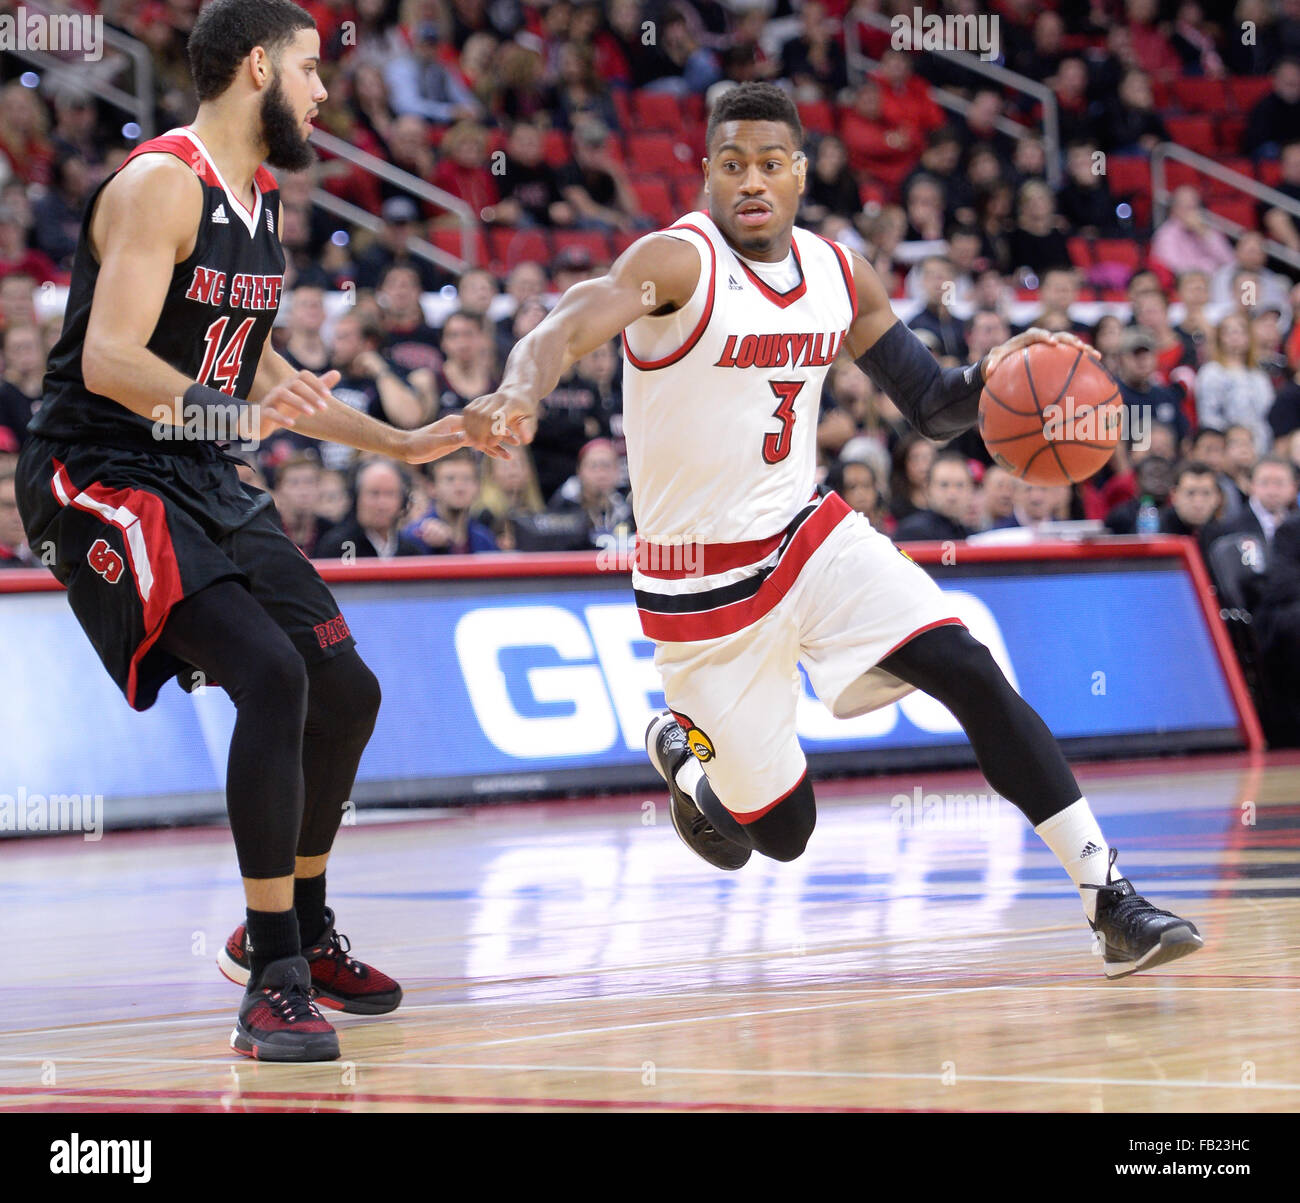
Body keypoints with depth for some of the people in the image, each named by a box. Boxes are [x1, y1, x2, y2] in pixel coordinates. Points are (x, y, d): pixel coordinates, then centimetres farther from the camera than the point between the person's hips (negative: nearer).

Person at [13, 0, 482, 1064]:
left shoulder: (263, 199, 12)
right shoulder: (162, 183, -16)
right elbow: (108, 360, -27)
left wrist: (400, 443, 25)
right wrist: (239, 415, -41)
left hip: (203, 481, 9)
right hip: (101, 475, -9)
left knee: (346, 689, 10)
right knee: (271, 675, -24)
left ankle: (300, 925, 31)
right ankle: (273, 979, -21)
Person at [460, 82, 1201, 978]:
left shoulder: (838, 273, 2)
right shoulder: (680, 262, -17)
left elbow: (932, 407, 9)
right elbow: (565, 330, -34)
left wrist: (994, 377, -14)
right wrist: (521, 393, -57)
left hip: (809, 534, 5)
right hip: (703, 580, -5)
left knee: (970, 671, -17)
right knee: (784, 831, 1)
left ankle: (1109, 897, -14)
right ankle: (683, 753, 37)